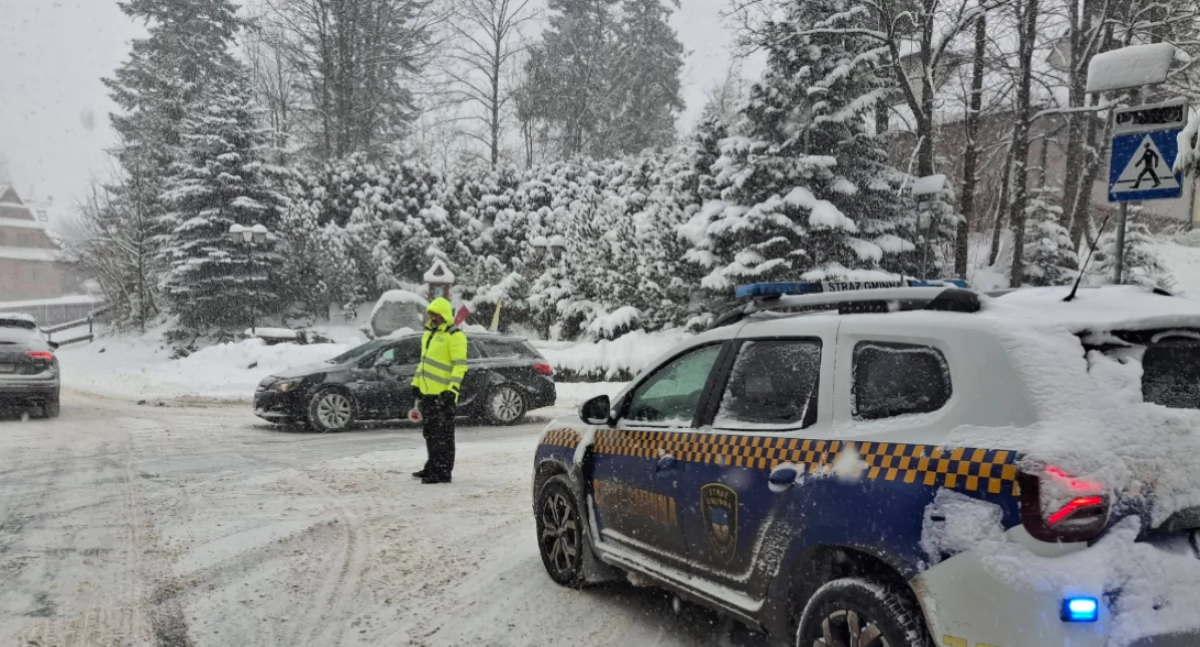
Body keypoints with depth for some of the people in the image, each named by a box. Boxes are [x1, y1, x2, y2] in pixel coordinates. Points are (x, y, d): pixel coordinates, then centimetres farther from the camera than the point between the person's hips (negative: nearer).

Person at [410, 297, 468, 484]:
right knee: (430, 432, 17)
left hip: (443, 394, -9)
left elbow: (460, 364, -17)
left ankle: (444, 472, 0)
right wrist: (416, 383, 20)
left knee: (443, 434, -5)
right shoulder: (429, 333, 17)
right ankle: (432, 467, 28)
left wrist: (453, 389, -24)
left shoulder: (454, 335, -11)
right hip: (427, 392, 9)